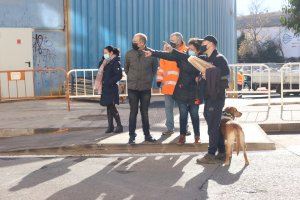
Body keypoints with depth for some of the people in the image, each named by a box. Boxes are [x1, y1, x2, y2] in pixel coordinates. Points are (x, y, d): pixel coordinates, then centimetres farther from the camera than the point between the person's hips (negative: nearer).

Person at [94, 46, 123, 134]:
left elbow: (119, 75, -19)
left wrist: (109, 82, -20)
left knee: (112, 107, -7)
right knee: (109, 107, 10)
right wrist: (103, 59, 7)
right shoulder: (107, 62, 13)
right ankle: (110, 126, 15)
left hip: (111, 88, -8)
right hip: (106, 88, 8)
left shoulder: (115, 62, -12)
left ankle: (119, 126, 2)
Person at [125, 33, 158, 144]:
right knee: (133, 112, 3)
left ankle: (147, 135, 19)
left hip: (146, 88, 0)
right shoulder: (129, 54, -2)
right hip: (132, 88, 1)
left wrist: (149, 78, 10)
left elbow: (155, 68, 10)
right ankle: (132, 136, 10)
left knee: (145, 112, 8)